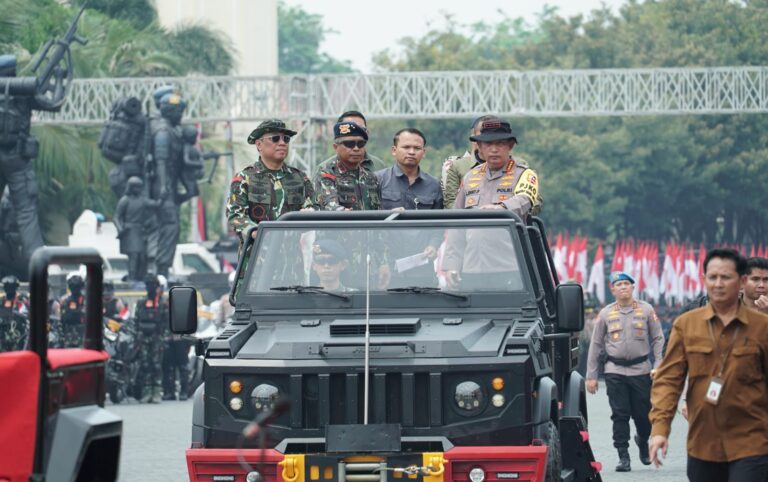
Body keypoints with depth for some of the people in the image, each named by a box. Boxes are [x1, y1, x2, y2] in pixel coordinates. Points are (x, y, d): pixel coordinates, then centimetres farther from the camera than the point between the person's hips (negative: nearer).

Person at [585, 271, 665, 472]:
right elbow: (596, 345, 9)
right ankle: (623, 457, 2)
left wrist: (658, 366, -5)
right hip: (615, 372, 0)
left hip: (641, 370, 0)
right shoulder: (605, 314, 6)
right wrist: (591, 376, 6)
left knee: (643, 414, 4)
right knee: (620, 415, -3)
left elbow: (658, 339, 6)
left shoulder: (646, 310, 5)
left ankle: (642, 441, 34)